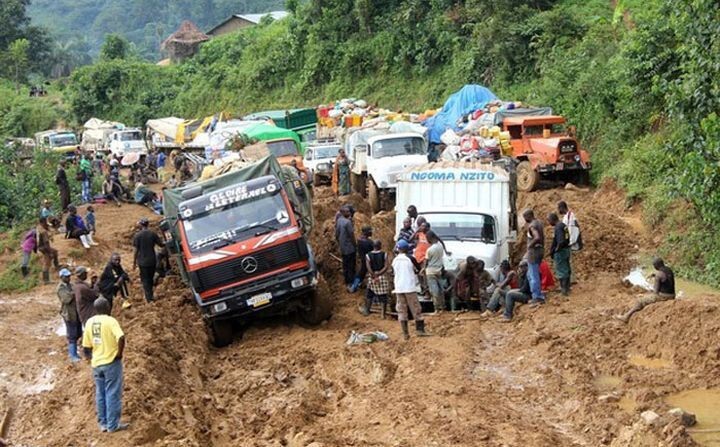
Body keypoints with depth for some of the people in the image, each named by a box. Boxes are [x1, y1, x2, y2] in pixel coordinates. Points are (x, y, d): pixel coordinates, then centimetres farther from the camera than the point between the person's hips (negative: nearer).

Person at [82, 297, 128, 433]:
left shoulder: (89, 322, 4)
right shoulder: (110, 321, -13)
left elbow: (86, 346, 7)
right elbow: (121, 338, -29)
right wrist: (120, 353, -14)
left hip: (96, 364, 6)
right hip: (111, 362, -6)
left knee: (100, 394, 15)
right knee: (113, 394, 3)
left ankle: (103, 423, 22)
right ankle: (113, 425, 8)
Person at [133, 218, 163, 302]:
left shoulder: (137, 235, -10)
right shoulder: (153, 233, -3)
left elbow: (136, 250, -9)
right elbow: (161, 244, -1)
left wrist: (134, 262, -1)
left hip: (143, 261, -3)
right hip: (152, 260, 3)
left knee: (145, 279, 6)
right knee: (151, 278, 18)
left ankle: (149, 297, 3)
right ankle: (150, 295, 25)